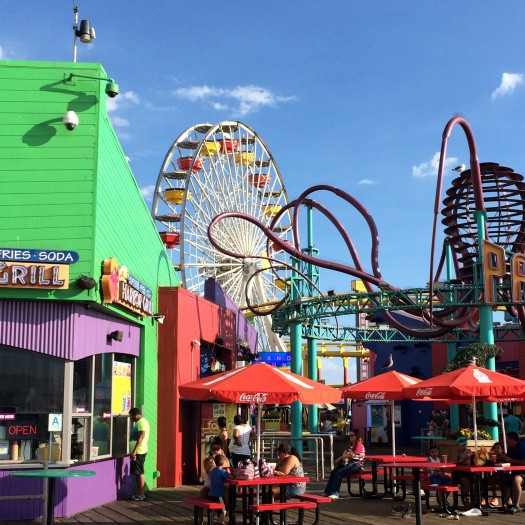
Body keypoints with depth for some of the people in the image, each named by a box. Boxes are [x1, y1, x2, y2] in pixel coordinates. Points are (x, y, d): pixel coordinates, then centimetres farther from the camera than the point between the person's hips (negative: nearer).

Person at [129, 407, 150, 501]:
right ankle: (139, 493, 17)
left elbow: (141, 438, -22)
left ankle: (141, 494, -2)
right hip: (137, 452, 10)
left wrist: (134, 451, -25)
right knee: (138, 473, 12)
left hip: (138, 452, -10)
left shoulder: (142, 422, -15)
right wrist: (134, 451, 21)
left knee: (139, 472, -6)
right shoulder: (139, 422, 18)